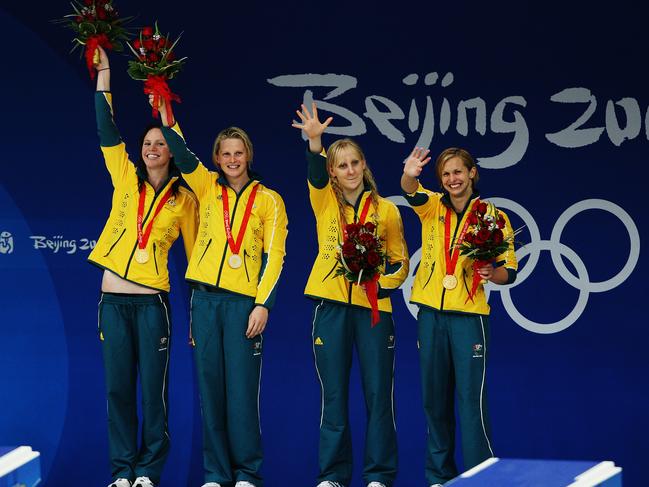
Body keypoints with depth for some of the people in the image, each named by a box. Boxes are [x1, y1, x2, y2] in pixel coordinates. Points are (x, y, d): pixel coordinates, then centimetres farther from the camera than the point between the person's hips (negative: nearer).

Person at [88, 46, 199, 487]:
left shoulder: (184, 200, 6)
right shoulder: (125, 178, 9)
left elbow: (195, 252, 10)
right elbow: (107, 130, 3)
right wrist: (104, 72, -3)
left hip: (152, 302, -2)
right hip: (113, 299, 2)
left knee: (153, 388, -3)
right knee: (118, 388, 3)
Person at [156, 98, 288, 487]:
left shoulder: (269, 200, 5)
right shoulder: (208, 188, 12)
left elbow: (275, 256, 0)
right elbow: (183, 156, -4)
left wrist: (263, 304, -10)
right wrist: (165, 116, -18)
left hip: (244, 301, -3)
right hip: (206, 298, 3)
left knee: (242, 389, -6)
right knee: (210, 386, 4)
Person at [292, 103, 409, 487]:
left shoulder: (386, 210, 6)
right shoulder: (324, 201, 6)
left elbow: (401, 262, 10)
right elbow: (315, 174, -16)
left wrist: (382, 276, -11)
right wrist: (314, 141, -35)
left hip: (373, 308, 0)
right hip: (331, 306, 0)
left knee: (378, 393, -1)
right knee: (334, 394, 4)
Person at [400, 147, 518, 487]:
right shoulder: (432, 207, 6)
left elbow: (509, 272, 2)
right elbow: (412, 193, -17)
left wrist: (492, 273, -21)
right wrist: (409, 176, -40)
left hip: (469, 315, -3)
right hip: (431, 313, 3)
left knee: (471, 398, -7)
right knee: (434, 398, 9)